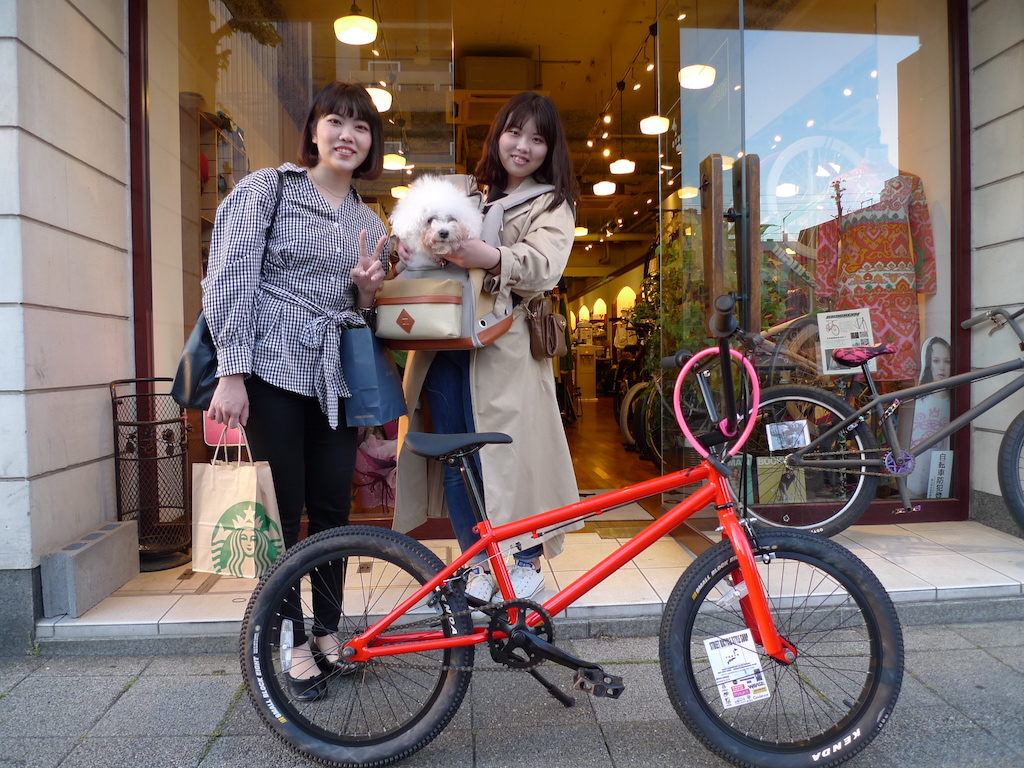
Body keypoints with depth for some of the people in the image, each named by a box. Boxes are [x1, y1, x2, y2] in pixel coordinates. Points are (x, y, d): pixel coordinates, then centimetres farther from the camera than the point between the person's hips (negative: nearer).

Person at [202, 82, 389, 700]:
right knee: (284, 511, 1)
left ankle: (329, 630, 25)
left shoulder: (371, 223, 14)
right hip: (274, 371, -4)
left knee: (333, 509, 8)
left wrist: (367, 291, -4)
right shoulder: (265, 189, 0)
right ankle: (295, 642, 16)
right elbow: (230, 280, -7)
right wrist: (232, 374, -14)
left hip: (337, 377, 5)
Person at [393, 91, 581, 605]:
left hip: (502, 346, -4)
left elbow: (543, 265, -12)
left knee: (507, 450, -5)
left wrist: (490, 257, -32)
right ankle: (479, 563, 17)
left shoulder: (554, 205, 8)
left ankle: (526, 560, 14)